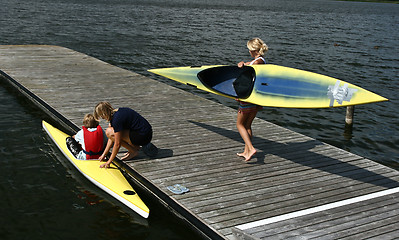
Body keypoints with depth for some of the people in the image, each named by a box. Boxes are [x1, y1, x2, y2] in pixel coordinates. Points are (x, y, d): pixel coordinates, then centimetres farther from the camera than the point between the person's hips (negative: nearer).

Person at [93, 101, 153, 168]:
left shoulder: (116, 118, -20)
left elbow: (117, 144, -20)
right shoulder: (114, 114, 9)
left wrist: (109, 162, -12)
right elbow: (111, 138, 14)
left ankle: (134, 151, -6)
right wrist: (104, 154, 13)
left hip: (143, 137, -10)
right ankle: (135, 146, 13)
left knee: (109, 132, -14)